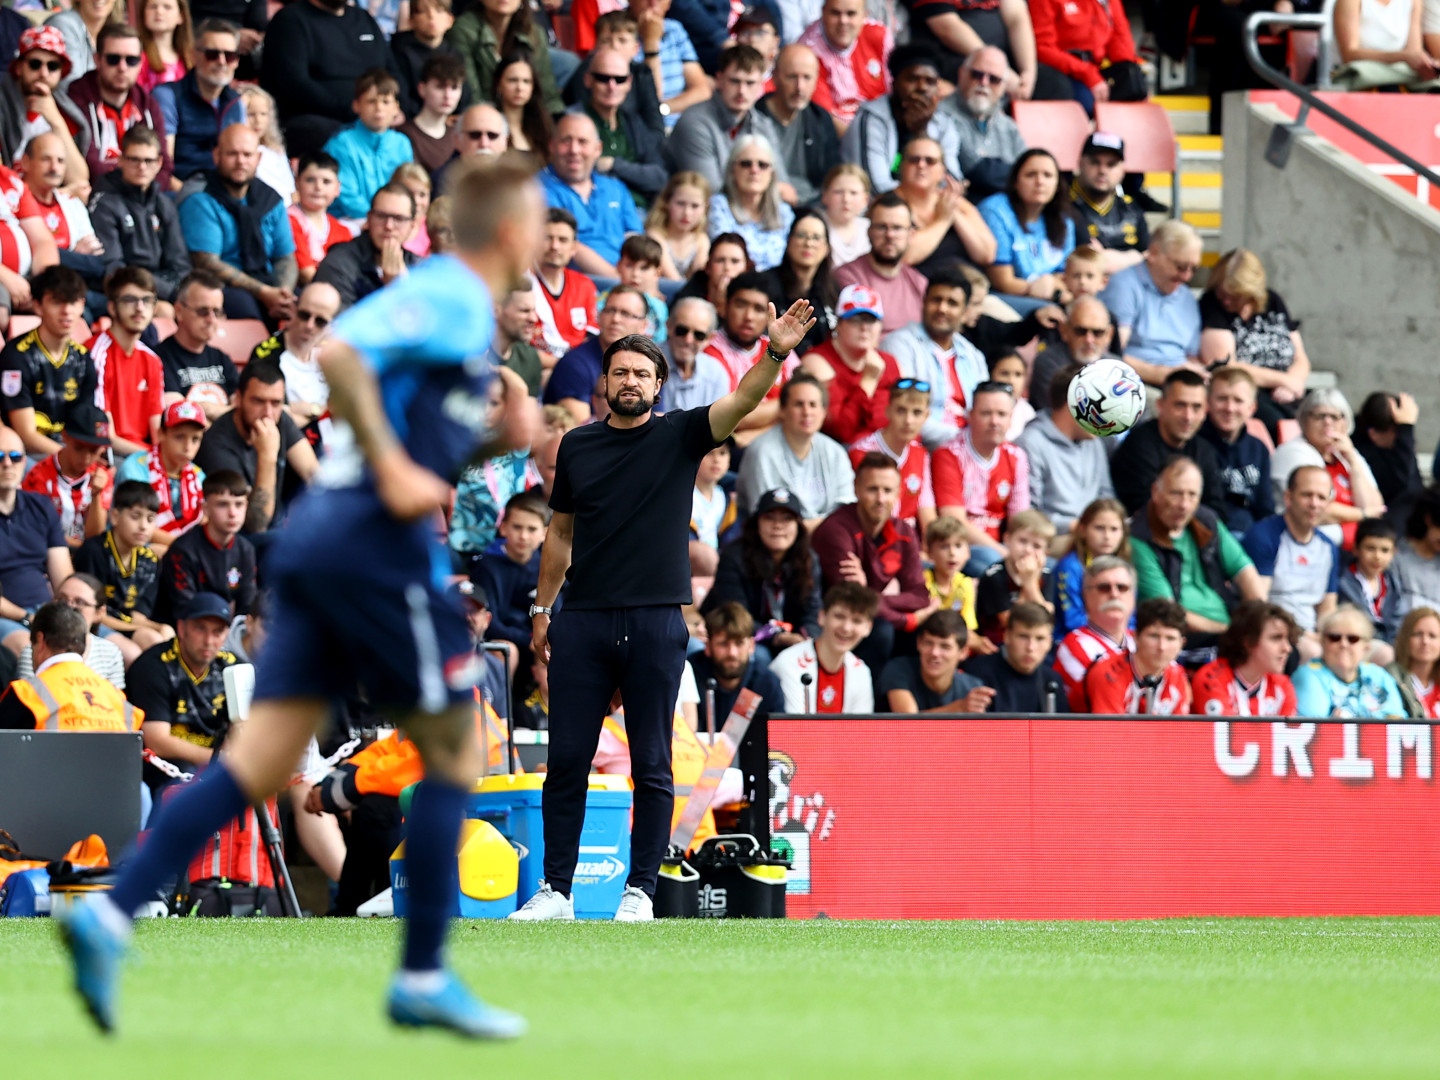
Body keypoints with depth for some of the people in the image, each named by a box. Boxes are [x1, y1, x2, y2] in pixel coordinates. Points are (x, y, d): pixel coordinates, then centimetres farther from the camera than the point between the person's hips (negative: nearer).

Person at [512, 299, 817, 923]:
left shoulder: (679, 436, 3)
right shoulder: (577, 445, 10)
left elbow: (742, 401, -13)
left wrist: (775, 355, -30)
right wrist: (542, 609, 16)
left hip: (656, 624, -2)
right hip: (583, 622, 2)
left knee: (651, 767, 1)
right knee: (567, 761, 1)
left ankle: (640, 891, 7)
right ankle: (556, 890, 7)